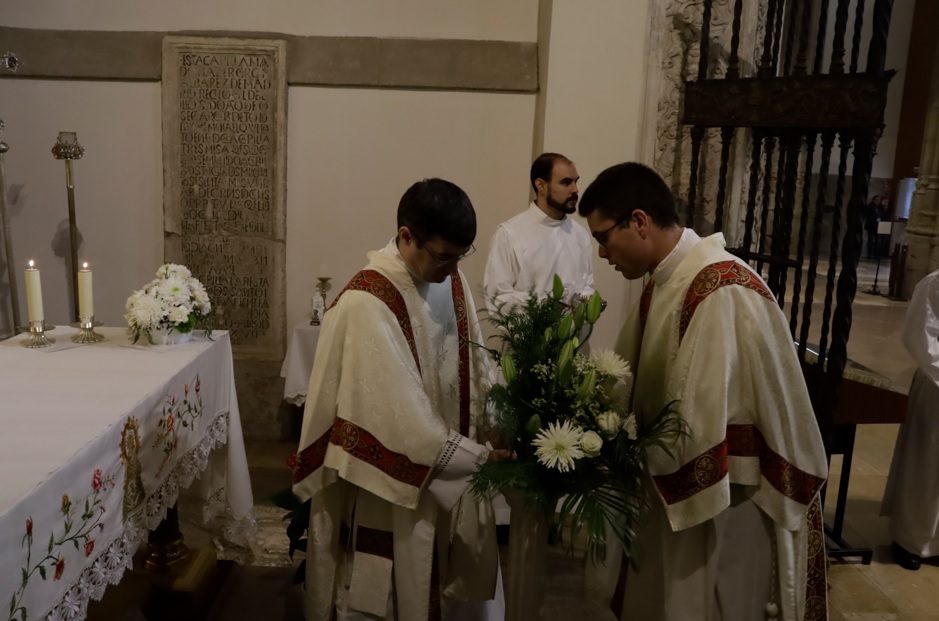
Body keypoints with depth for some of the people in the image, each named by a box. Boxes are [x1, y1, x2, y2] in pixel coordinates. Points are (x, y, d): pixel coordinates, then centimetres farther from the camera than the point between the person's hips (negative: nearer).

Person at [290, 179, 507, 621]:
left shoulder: (452, 282, -1)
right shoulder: (366, 305, -25)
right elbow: (401, 418, -26)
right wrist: (480, 457, -22)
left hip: (449, 476, 7)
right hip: (393, 489, -7)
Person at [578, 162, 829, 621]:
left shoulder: (721, 294, -27)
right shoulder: (665, 280, 3)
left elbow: (699, 430, -29)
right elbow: (630, 381, 8)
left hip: (722, 504, -8)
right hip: (677, 489, 8)